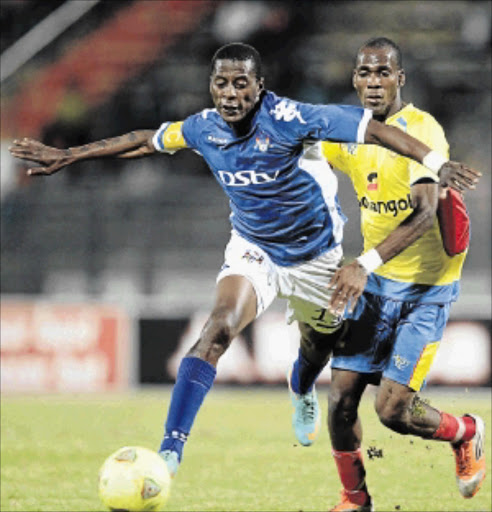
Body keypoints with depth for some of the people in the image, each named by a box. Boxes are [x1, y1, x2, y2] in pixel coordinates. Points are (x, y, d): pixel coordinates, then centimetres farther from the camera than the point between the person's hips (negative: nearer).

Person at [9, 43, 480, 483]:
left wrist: (436, 163, -35)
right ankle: (170, 451, -30)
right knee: (218, 329, -25)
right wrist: (67, 156, 6)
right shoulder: (203, 128, -15)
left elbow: (372, 128, -28)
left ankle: (302, 392, 62)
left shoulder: (287, 118, -28)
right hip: (253, 250, 1)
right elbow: (146, 140, 3)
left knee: (319, 345, 21)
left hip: (314, 254, -1)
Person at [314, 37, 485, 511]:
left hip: (425, 286, -6)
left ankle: (465, 433, 20)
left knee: (393, 409, -11)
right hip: (375, 281, 6)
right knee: (341, 396, -2)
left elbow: (425, 212, -31)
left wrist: (366, 264, -40)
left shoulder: (421, 129, -19)